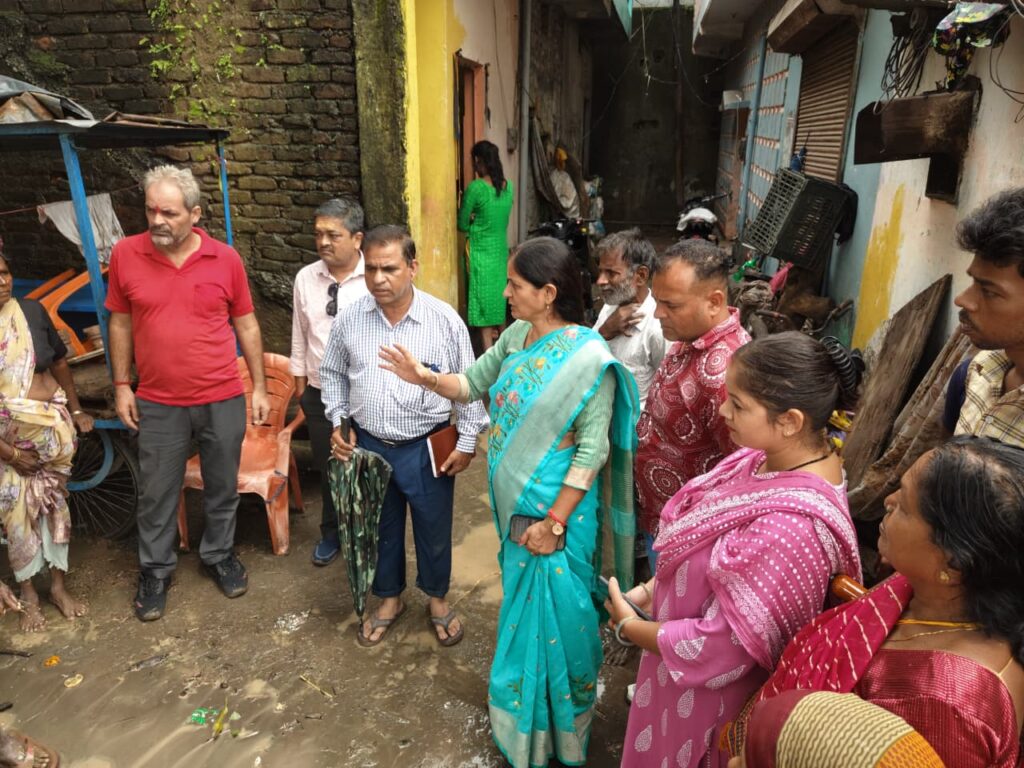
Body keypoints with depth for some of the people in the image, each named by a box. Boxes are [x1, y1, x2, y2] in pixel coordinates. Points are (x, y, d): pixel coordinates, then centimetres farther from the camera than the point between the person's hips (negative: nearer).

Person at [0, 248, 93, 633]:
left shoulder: (32, 311, -4)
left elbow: (59, 361, 9)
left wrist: (76, 410, 13)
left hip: (52, 426, 3)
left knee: (55, 502, 12)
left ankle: (59, 585, 28)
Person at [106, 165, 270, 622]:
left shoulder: (225, 259, -5)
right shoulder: (125, 254, -4)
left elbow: (246, 325, 2)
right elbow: (121, 323, 6)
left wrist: (260, 387, 2)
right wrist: (121, 385, 4)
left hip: (223, 400, 0)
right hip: (158, 404, 0)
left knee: (223, 487, 15)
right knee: (157, 494, 13)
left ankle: (219, 554, 37)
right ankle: (154, 571, 33)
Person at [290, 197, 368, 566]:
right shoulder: (305, 278, -1)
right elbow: (299, 336, 7)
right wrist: (300, 385, 11)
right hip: (320, 393, 4)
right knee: (327, 467, 19)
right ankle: (331, 533, 42)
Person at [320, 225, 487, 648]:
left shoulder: (445, 319, -13)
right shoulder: (348, 319, -6)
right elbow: (332, 374, 11)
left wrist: (467, 441, -5)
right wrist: (338, 422, 1)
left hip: (428, 448, -2)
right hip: (369, 445, 3)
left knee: (434, 529, 15)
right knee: (380, 527, 20)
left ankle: (438, 598, 41)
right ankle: (389, 598, 44)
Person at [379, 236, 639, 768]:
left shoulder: (588, 357, -22)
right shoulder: (516, 336, -1)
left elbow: (592, 451, -20)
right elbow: (471, 385, 10)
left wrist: (555, 520, -19)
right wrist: (424, 377, -9)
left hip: (558, 512, -7)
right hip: (515, 505, 7)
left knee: (554, 614, 10)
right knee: (521, 607, 24)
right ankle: (524, 714, 50)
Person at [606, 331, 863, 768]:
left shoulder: (788, 530, -38)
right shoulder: (774, 457, -11)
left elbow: (717, 649, -29)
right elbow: (705, 546, 5)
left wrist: (629, 626, -15)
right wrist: (651, 589, -2)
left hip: (709, 694, -7)